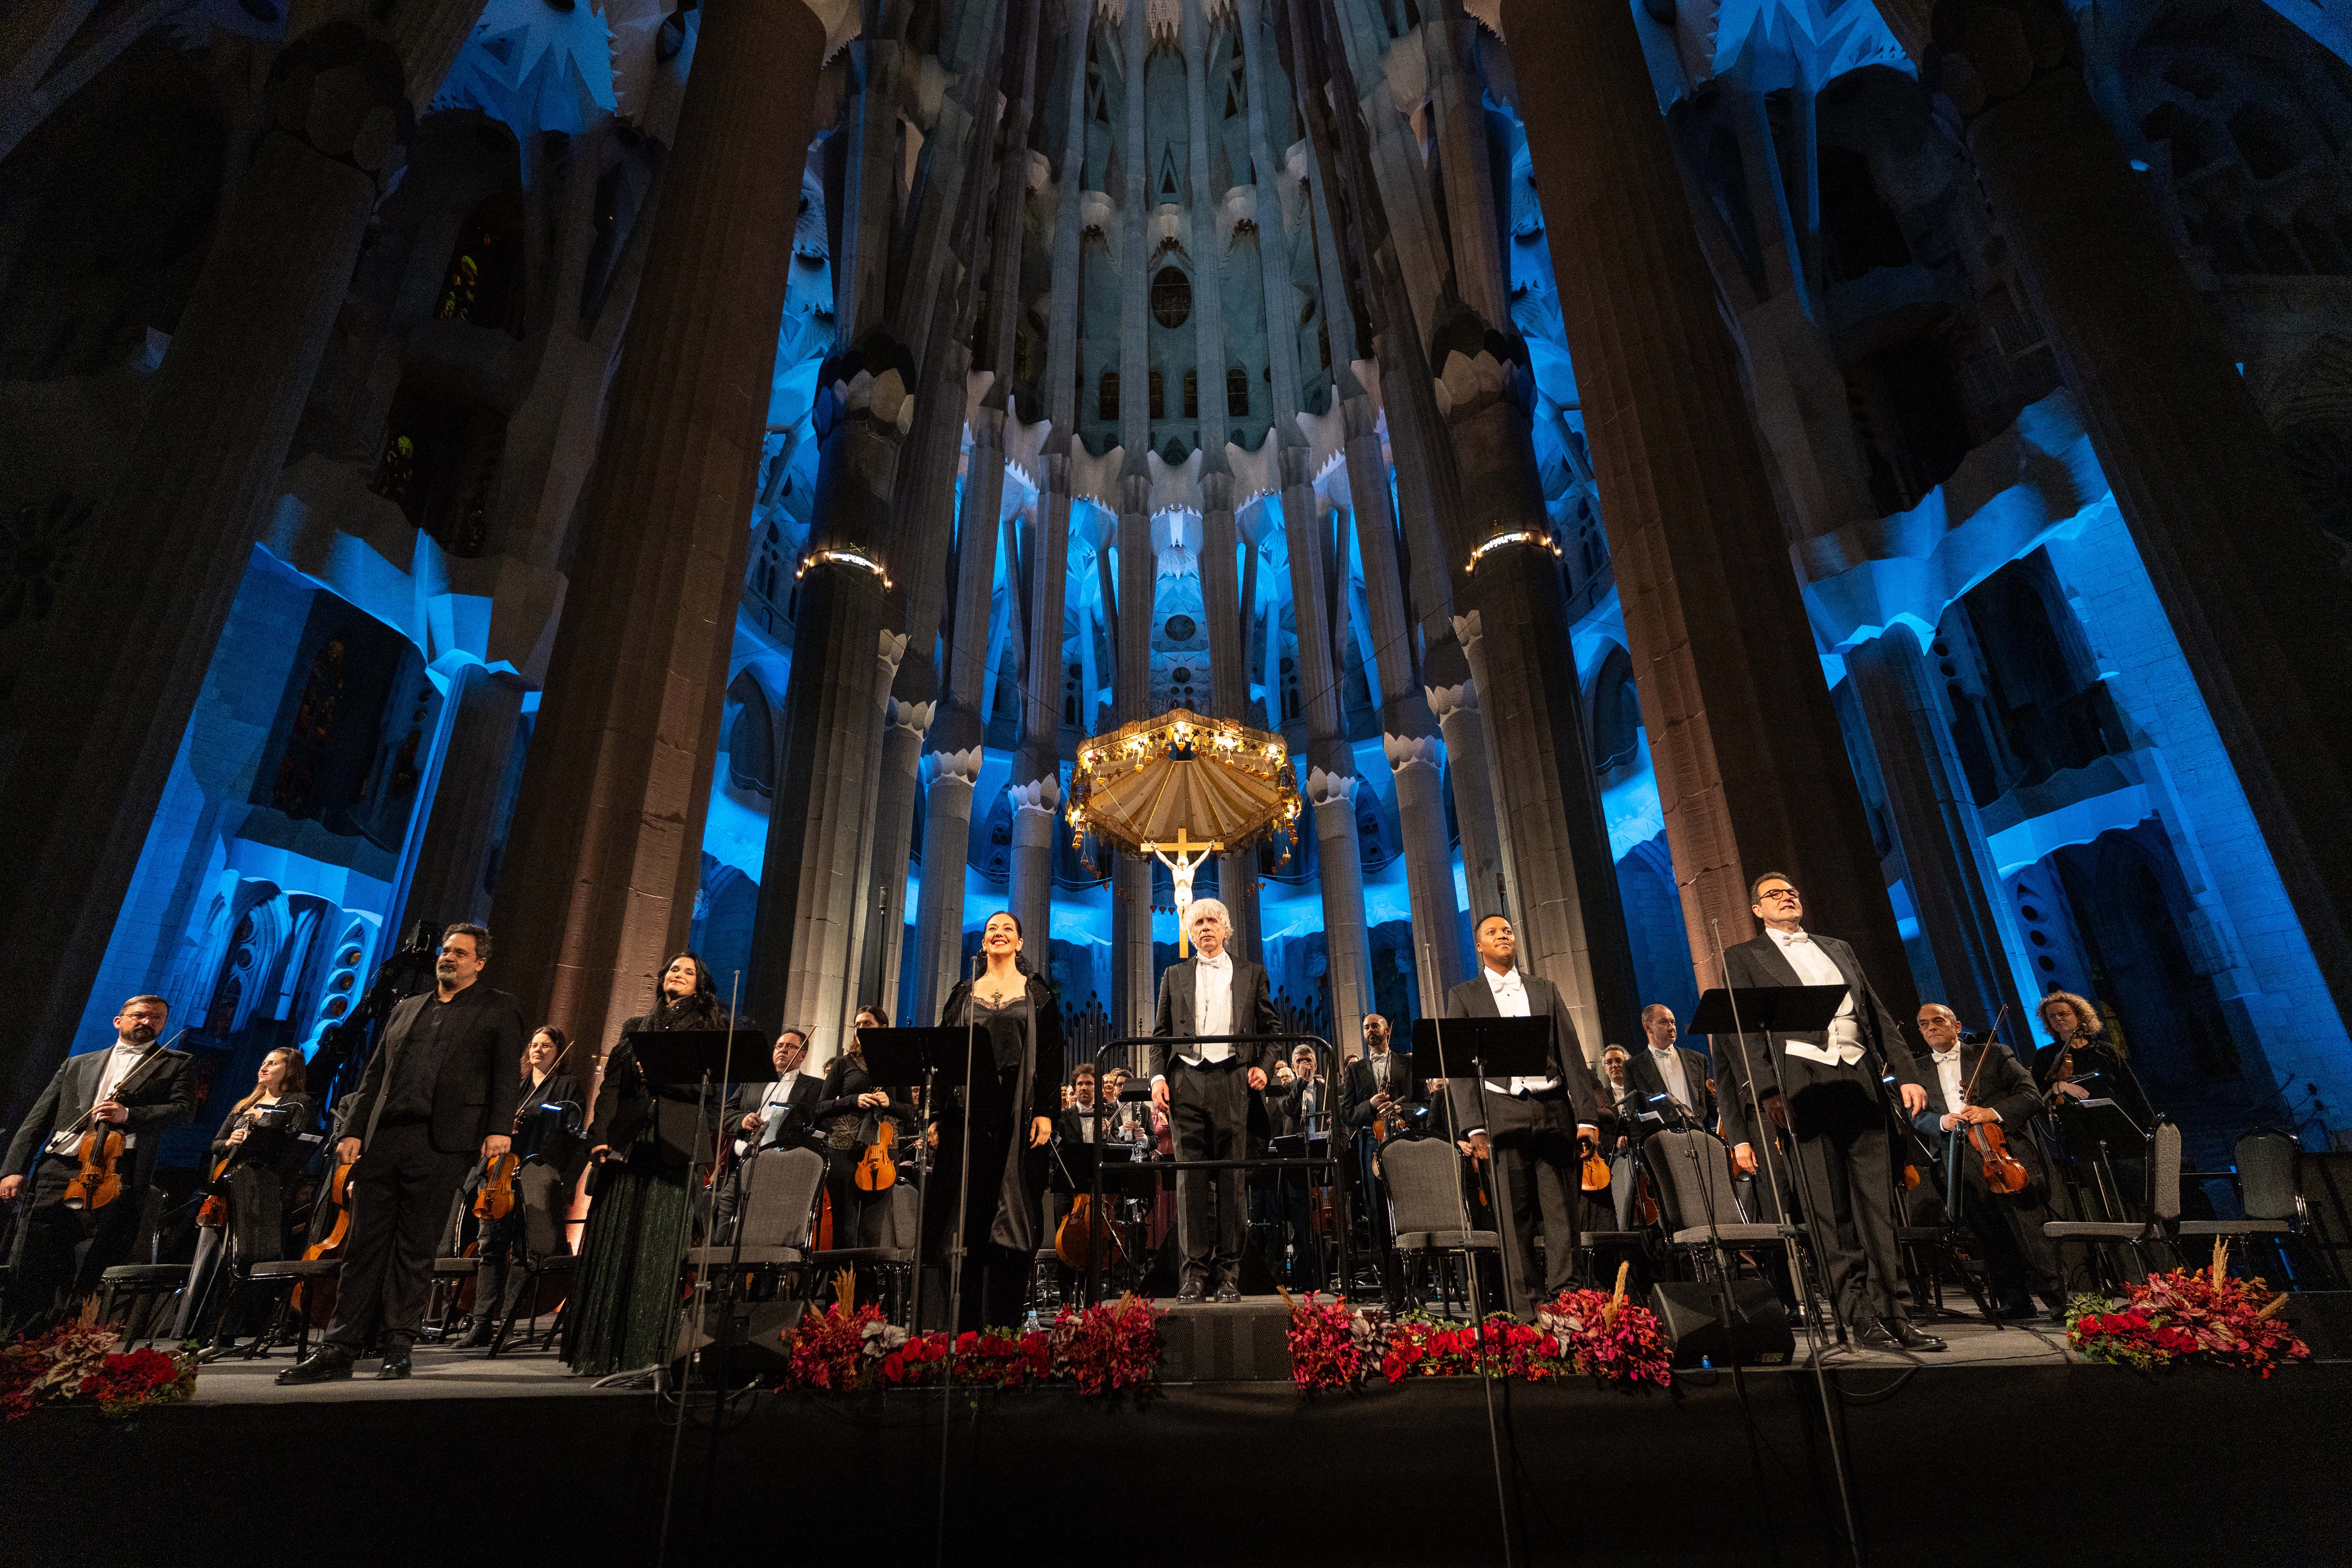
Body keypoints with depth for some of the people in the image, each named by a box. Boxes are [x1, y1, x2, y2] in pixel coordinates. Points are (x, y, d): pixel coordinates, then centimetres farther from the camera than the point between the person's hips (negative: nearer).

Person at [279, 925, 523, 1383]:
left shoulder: (497, 1010, 5)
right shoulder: (407, 1009, 21)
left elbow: (505, 1074, -3)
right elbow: (374, 1075, 20)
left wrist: (500, 1128, -13)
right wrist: (353, 1130, 11)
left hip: (440, 1144, -5)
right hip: (382, 1139, 5)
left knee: (415, 1248, 1)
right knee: (364, 1243, 6)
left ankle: (397, 1346, 11)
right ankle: (342, 1348, 14)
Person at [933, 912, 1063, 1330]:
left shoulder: (1038, 994, 7)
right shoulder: (963, 993, 13)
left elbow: (1052, 1054, 1)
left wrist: (1045, 1111, -10)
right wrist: (936, 1113, 2)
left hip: (1018, 1114, -2)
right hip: (968, 1111, 2)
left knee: (1011, 1212, -2)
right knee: (967, 1213, 2)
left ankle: (1003, 1321, 3)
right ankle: (965, 1322, 9)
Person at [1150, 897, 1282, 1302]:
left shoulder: (1251, 973, 14)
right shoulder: (1175, 976, 17)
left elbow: (1272, 1028, 12)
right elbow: (1160, 1034, 13)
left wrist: (1264, 1066, -3)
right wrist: (1158, 1076, 0)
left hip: (1234, 1082, -1)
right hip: (1186, 1082, 1)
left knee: (1231, 1178, -1)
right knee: (1190, 1178, 0)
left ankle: (1229, 1273, 7)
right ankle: (1195, 1270, 6)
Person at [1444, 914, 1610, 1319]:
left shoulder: (1545, 990, 17)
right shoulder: (1463, 996, 8)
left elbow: (1572, 1055, 11)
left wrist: (1587, 1115, 1)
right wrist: (1472, 1127, -8)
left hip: (1554, 1111, 3)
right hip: (1503, 1114, -2)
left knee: (1563, 1216, 3)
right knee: (1515, 1220, -1)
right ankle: (1525, 1313, 6)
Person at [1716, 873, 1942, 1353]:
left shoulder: (1838, 949, 24)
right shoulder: (1742, 957, 8)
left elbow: (1879, 1015, 21)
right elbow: (1744, 1033, -1)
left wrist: (1906, 1074, 8)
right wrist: (1767, 1092, -12)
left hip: (1859, 1078, 4)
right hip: (1801, 1080, -4)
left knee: (1877, 1202, 3)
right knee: (1828, 1210, -1)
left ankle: (1887, 1311, 10)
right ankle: (1857, 1314, 6)